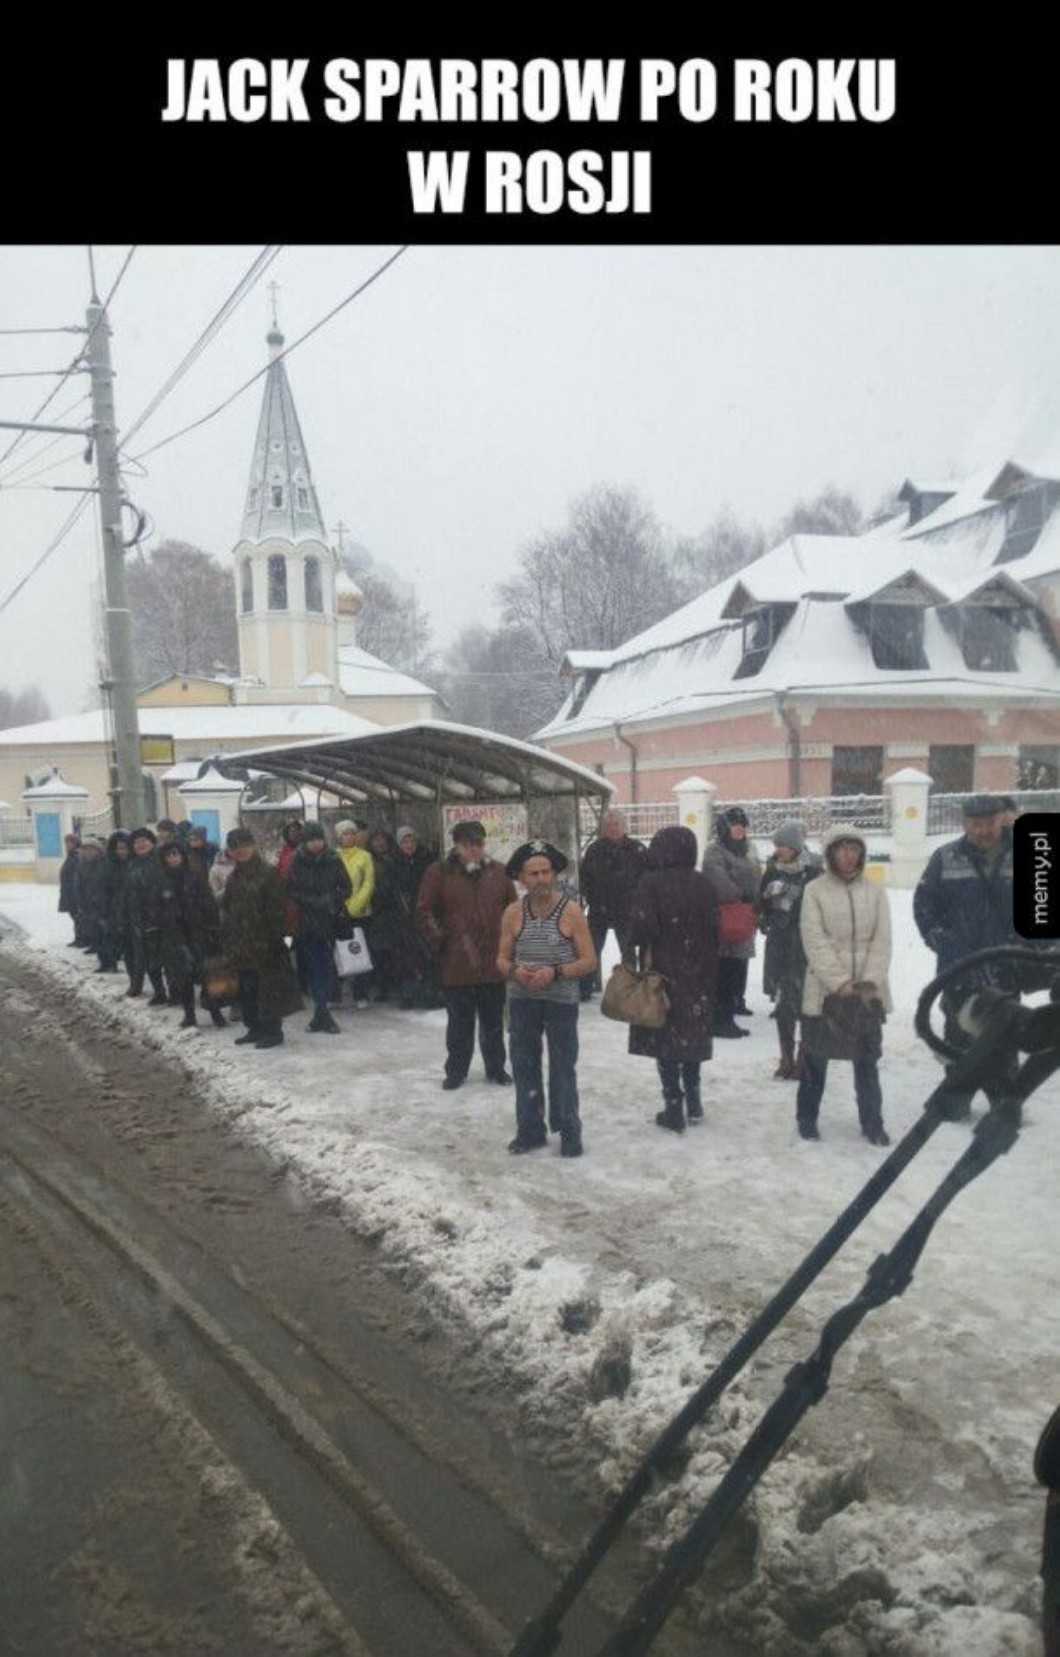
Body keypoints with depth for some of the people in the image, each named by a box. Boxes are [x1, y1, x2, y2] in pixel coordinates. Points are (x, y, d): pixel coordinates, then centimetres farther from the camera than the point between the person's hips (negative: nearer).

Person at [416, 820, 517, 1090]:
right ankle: (456, 1070, 24)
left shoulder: (498, 872, 3)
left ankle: (496, 1068, 28)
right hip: (456, 964, -2)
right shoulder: (439, 873, -4)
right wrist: (438, 940, -8)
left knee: (493, 1021, 14)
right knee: (459, 1022, 10)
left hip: (494, 962, 2)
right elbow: (423, 912, -3)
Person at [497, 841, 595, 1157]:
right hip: (522, 1000, 3)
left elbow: (589, 961, -7)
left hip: (561, 1001, -3)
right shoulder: (513, 913, 0)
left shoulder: (571, 911, -9)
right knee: (524, 1066, 11)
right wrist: (514, 971, -16)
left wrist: (555, 972, -21)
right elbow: (502, 959, 6)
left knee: (563, 1068, 4)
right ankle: (530, 1130, 24)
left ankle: (568, 1131, 18)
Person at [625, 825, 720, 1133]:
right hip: (699, 975, 4)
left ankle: (674, 1108, 5)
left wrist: (633, 947, 2)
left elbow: (641, 928, -18)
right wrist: (709, 970, 11)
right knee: (693, 1033, 18)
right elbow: (715, 930, 1)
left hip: (663, 972, -4)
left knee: (666, 1036, 5)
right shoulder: (703, 884, -1)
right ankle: (693, 1100, 24)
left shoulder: (651, 883, -13)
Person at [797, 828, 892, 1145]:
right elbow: (815, 942, -11)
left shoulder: (875, 891, 4)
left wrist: (870, 982, -13)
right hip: (824, 990, -2)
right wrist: (841, 983, -17)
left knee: (867, 1060, 10)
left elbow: (882, 941, -1)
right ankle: (807, 1117, 24)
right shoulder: (815, 891, -5)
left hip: (867, 991, 2)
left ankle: (872, 1122, 21)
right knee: (815, 1058, 9)